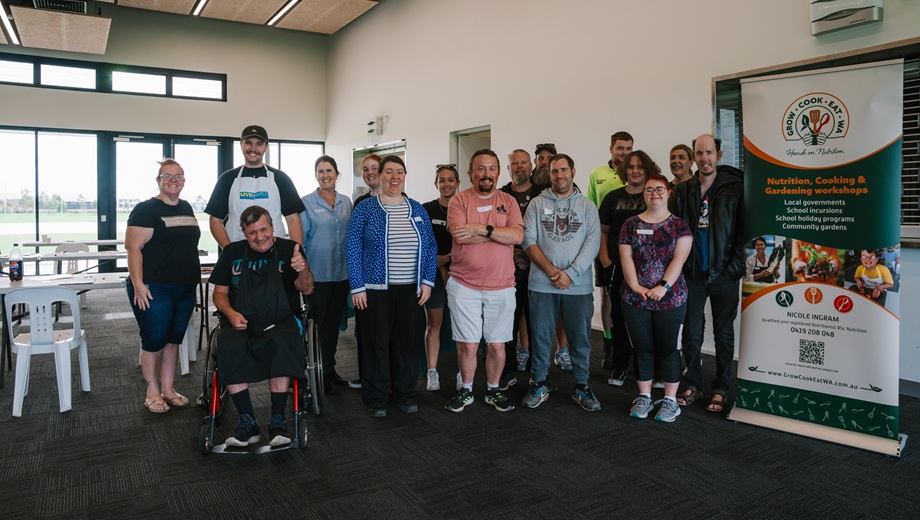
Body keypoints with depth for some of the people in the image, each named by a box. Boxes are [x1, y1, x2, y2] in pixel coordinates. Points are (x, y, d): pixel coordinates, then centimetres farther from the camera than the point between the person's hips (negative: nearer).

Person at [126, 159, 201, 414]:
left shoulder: (186, 208, 14)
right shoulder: (146, 209, -8)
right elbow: (133, 247, -15)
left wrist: (196, 272, 18)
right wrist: (138, 283, -22)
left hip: (185, 288, 7)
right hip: (154, 289, -7)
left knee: (173, 340, 13)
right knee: (154, 341, 2)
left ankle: (168, 389, 24)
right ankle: (152, 392, 17)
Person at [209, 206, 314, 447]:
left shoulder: (288, 249, 7)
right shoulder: (232, 252, 15)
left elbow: (306, 289, -3)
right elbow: (220, 292, 18)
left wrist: (303, 270, -26)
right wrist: (231, 313, -4)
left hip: (280, 321, -2)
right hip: (241, 323, 2)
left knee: (281, 344, -36)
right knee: (229, 347, -31)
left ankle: (278, 420, -24)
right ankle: (247, 421, -20)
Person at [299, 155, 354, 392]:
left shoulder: (346, 202, 9)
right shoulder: (306, 203, -3)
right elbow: (300, 239, -4)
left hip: (342, 273, 4)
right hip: (317, 273, -4)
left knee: (334, 323, 13)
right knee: (317, 323, 2)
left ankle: (329, 368, 25)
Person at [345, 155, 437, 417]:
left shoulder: (417, 210, 10)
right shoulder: (365, 209, -1)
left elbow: (431, 246, 10)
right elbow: (352, 248, -5)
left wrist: (427, 281, 1)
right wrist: (357, 287, -10)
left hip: (410, 289, 3)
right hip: (375, 288, -3)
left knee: (406, 341, 9)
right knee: (376, 342, 3)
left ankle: (405, 394, 24)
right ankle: (375, 398, 17)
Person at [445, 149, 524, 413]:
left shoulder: (508, 201, 5)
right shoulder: (459, 200, -1)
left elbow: (518, 235, -10)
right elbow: (460, 235, -18)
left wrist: (483, 229, -18)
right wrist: (500, 233, -11)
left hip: (501, 287, 2)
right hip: (464, 285, -2)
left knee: (497, 345, 9)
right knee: (468, 345, 5)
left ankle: (493, 390, 30)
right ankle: (465, 390, 27)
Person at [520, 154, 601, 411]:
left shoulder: (587, 206, 6)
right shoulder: (537, 204, 7)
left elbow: (593, 243, -3)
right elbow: (528, 240, -1)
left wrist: (570, 273, -13)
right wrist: (550, 270, -11)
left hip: (578, 285, 0)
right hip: (542, 284, 0)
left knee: (580, 337, 7)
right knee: (540, 336, 6)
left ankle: (581, 387, 22)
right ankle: (539, 385, 21)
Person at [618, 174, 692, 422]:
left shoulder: (679, 225, 3)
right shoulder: (631, 224, 8)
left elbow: (679, 259, -7)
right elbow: (626, 257, 0)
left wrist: (664, 286, -18)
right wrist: (635, 285, -12)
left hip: (670, 298, -2)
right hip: (634, 299, 2)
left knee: (668, 349, 5)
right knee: (643, 349, 10)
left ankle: (670, 401, 17)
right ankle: (644, 397, 23)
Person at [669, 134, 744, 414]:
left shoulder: (735, 188, -2)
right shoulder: (682, 191, 6)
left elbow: (743, 232, -4)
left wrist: (735, 267, -10)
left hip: (724, 276, -2)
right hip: (692, 275, 2)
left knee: (724, 335, 9)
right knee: (691, 334, 7)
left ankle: (720, 390, 21)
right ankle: (693, 385, 22)